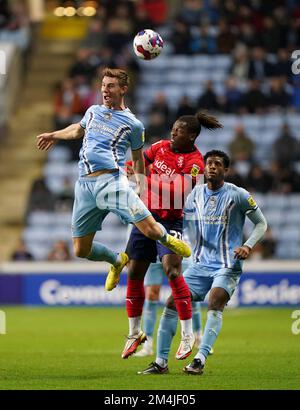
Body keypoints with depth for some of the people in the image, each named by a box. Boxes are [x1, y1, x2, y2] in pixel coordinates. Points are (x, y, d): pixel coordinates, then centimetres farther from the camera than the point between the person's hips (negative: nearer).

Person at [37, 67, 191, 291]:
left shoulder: (133, 124, 6)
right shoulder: (93, 111, 18)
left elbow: (137, 157, 19)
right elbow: (79, 129, 40)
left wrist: (141, 186, 17)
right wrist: (54, 135, 46)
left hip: (112, 180, -4)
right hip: (85, 185, 4)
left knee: (150, 230, -18)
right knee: (81, 250, 1)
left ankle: (168, 239, 21)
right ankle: (117, 260, 33)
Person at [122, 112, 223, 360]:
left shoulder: (194, 162, -15)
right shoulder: (162, 147, 4)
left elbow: (180, 194, -26)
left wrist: (152, 180, -28)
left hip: (170, 221, -6)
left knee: (172, 269, -23)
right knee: (134, 273, 8)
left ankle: (188, 334, -12)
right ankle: (134, 333, 24)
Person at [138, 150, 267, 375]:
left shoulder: (237, 195, -6)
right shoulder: (195, 194, 6)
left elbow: (261, 223, 1)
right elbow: (187, 221, 22)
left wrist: (248, 246, -12)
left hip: (227, 265, -5)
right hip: (201, 263, 5)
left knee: (215, 304, -26)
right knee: (172, 303, -6)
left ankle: (200, 360, -26)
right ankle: (161, 362, -1)